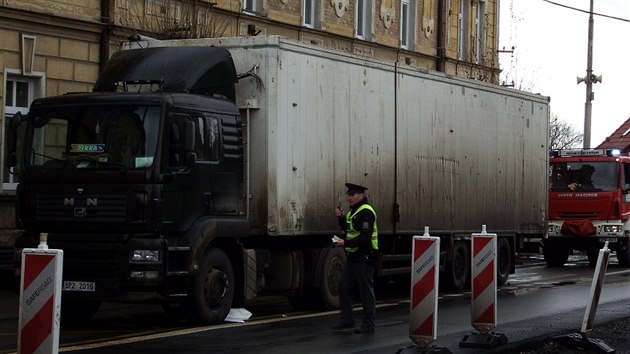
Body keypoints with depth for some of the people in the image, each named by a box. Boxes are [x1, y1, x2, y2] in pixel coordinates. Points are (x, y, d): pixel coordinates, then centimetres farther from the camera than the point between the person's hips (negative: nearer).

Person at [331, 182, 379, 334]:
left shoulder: (366, 212, -15)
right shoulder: (353, 211, 16)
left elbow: (365, 237, -23)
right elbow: (348, 229, 25)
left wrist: (346, 243, -26)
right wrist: (341, 218, 10)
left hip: (364, 258, -10)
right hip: (352, 257, 10)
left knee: (366, 291, -2)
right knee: (344, 287, 9)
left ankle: (368, 325, 5)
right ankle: (347, 321, 16)